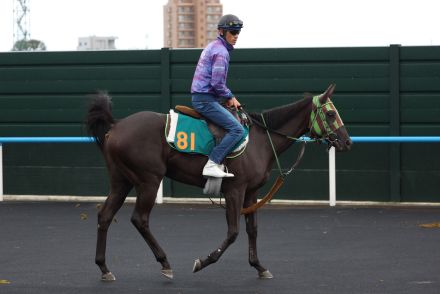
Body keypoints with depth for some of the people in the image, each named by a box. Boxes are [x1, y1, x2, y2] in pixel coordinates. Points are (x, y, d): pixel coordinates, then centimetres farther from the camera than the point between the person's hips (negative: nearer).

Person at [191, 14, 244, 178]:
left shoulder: (214, 47, 20)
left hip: (200, 97, 11)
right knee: (237, 129, -18)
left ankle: (219, 163, 8)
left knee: (235, 126, 19)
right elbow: (217, 83, -21)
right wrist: (229, 97, -4)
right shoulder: (221, 51, -13)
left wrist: (228, 97, 16)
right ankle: (212, 165, -24)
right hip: (205, 99, -11)